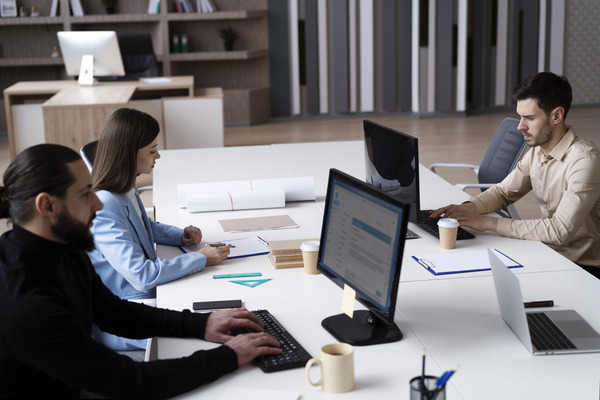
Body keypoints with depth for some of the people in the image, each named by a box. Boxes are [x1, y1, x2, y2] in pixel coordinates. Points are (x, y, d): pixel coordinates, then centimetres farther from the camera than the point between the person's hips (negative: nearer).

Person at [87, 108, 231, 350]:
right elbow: (142, 276, -28)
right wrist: (201, 259, -19)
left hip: (145, 293, 9)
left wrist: (181, 236, 7)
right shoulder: (103, 207, -24)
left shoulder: (126, 189, 5)